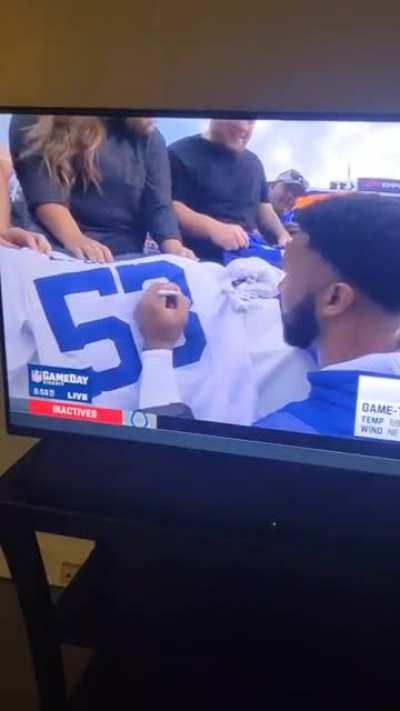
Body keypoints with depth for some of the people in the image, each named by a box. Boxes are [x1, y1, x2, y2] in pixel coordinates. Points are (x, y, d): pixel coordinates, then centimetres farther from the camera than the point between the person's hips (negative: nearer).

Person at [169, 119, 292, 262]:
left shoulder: (254, 162, 20)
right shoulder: (181, 154, -4)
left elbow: (263, 207, 26)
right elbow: (169, 208, -16)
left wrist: (283, 235, 5)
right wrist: (213, 228, -32)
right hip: (200, 262, -6)